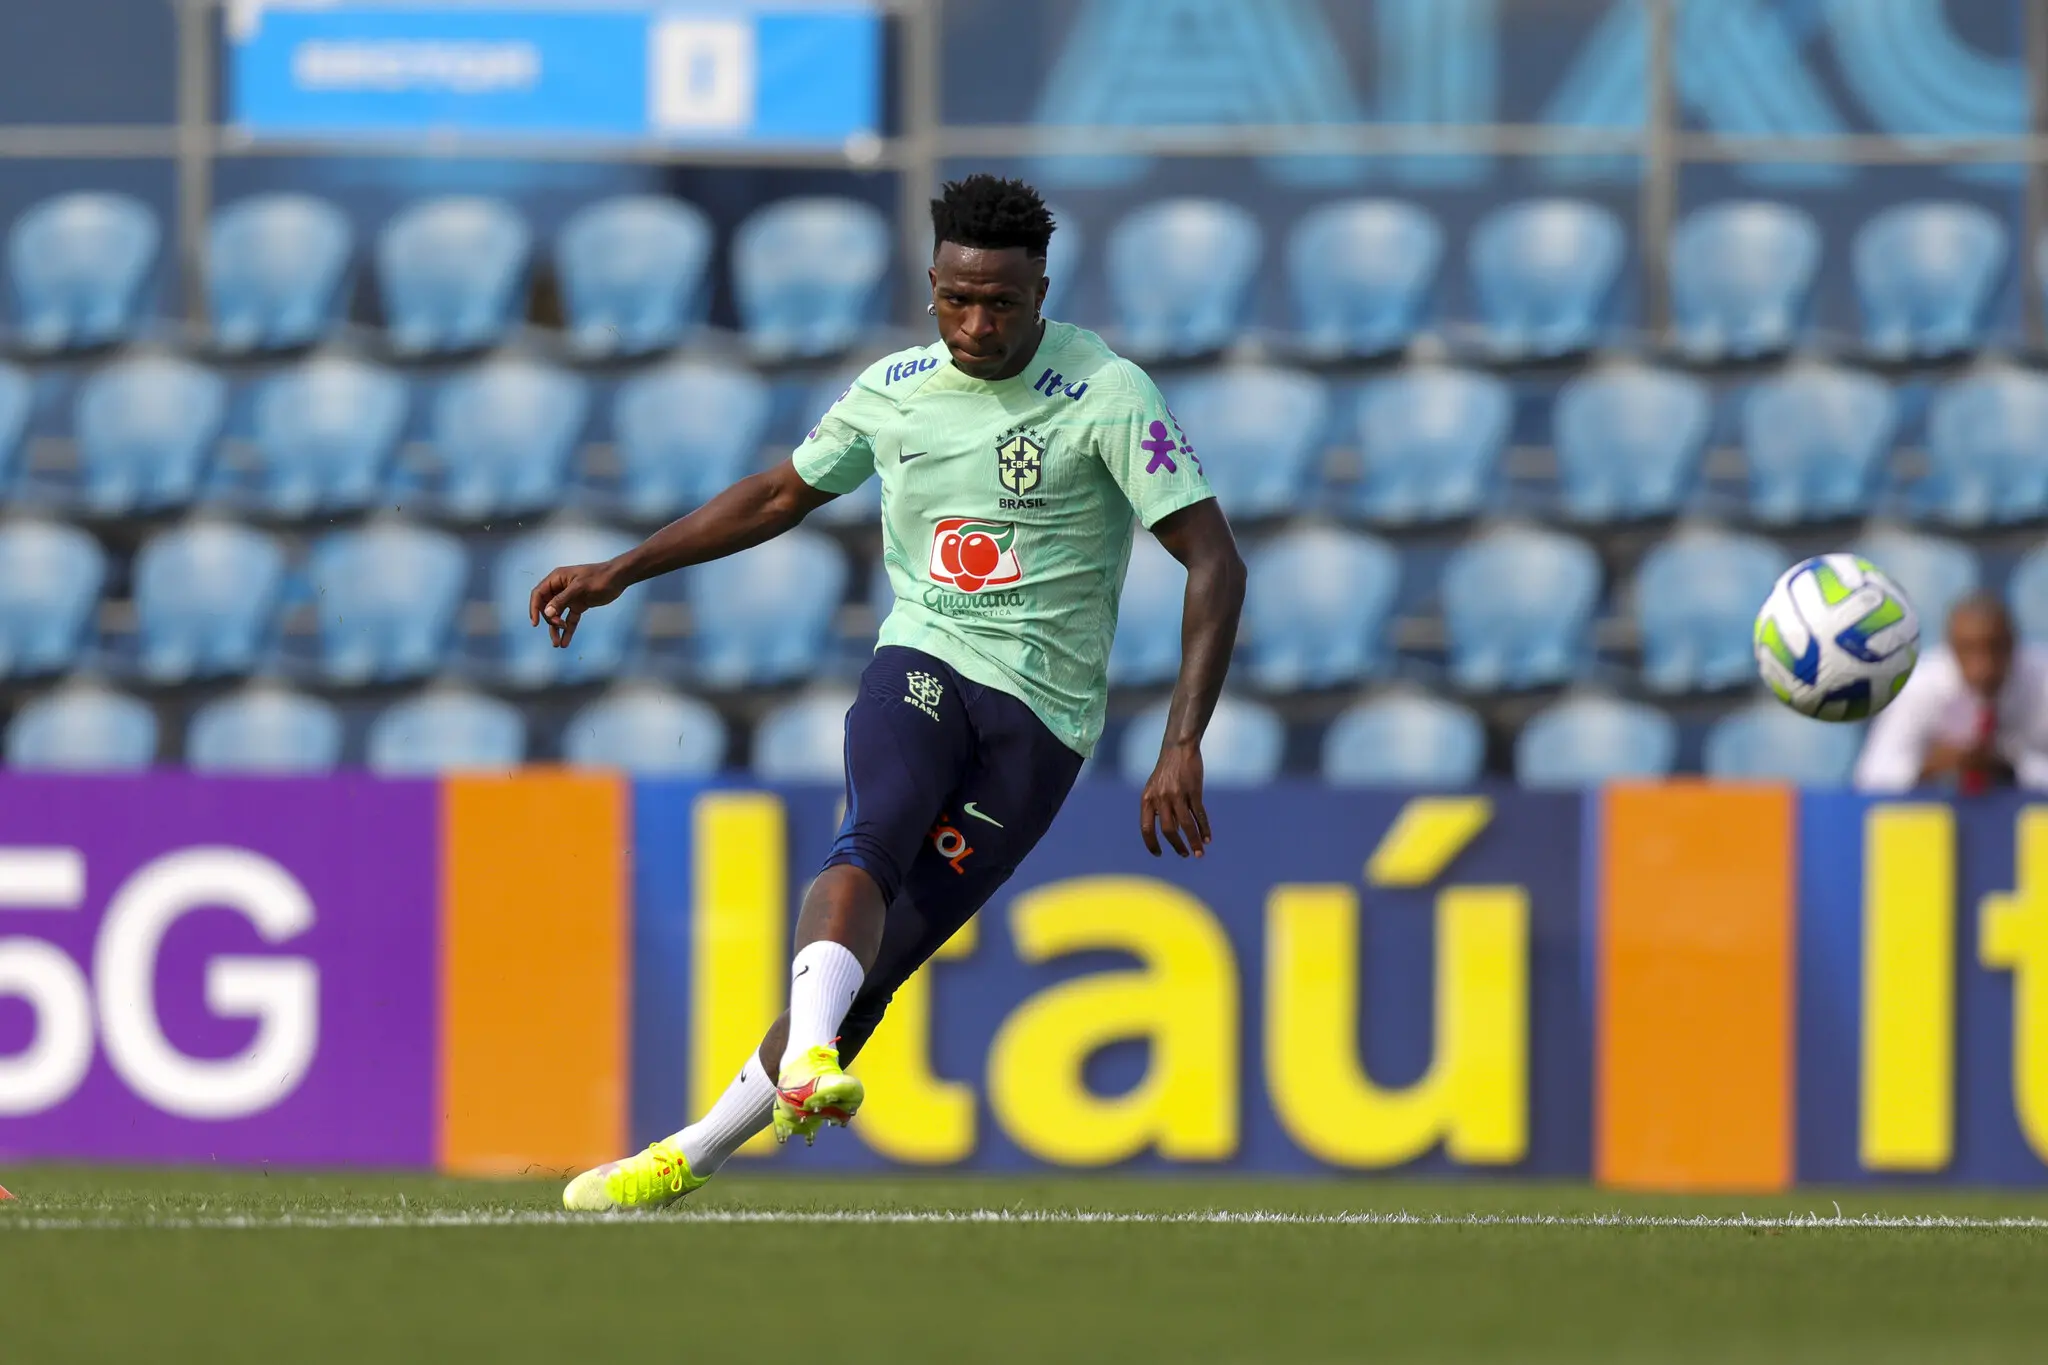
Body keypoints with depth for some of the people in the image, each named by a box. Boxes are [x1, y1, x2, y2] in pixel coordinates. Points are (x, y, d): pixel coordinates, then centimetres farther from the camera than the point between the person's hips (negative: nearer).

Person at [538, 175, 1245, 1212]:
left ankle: (691, 1156, -4)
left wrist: (1183, 745, -20)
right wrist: (619, 572, 22)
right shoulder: (894, 389, 7)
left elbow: (1214, 562, -11)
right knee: (872, 844, -31)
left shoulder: (1108, 394, -8)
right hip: (920, 664, 3)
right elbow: (780, 496, 25)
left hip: (1043, 712, -3)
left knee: (880, 965, -9)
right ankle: (807, 1056, -49)